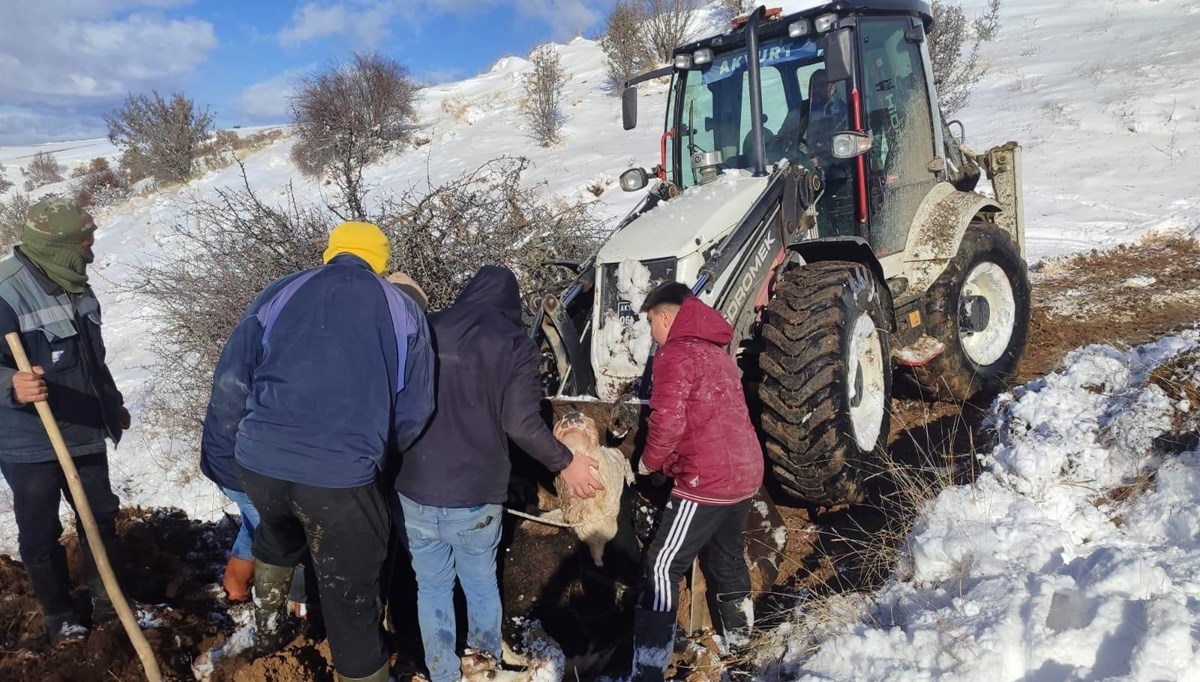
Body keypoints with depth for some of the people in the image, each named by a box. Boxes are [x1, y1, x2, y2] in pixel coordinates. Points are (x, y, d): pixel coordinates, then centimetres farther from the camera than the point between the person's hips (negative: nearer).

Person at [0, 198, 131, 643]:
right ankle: (58, 614, 29)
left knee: (100, 516, 17)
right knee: (41, 533, 10)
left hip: (84, 433, 7)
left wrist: (113, 403, 25)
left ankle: (109, 597, 35)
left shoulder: (71, 284, 4)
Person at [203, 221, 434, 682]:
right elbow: (414, 410, 7)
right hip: (343, 474, -3)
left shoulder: (280, 294, 9)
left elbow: (230, 383, 9)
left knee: (277, 540, 36)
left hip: (260, 460, 4)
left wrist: (228, 454, 20)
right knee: (352, 598, 12)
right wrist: (380, 454, 24)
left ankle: (268, 631, 52)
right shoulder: (402, 310, 6)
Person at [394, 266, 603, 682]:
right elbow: (522, 424, -14)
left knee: (432, 587, 18)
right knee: (481, 583, 21)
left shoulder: (425, 331, 3)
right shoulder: (516, 346, -5)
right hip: (475, 495, -1)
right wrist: (566, 463, 0)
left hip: (415, 491, 2)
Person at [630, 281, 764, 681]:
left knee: (662, 567, -4)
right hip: (745, 472, 9)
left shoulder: (675, 354, -11)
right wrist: (669, 460, 19)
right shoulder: (715, 350, 18)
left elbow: (668, 422, -20)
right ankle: (738, 632, 43)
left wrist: (650, 461, -2)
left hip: (708, 480, -9)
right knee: (727, 555, 26)